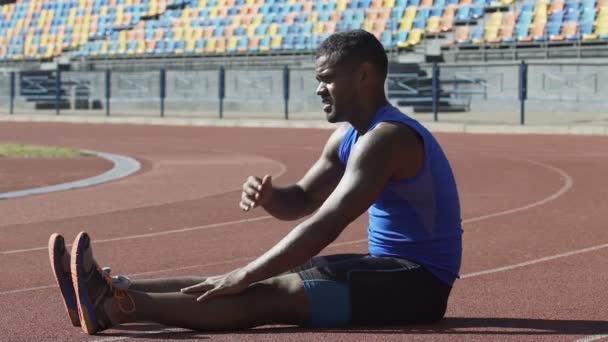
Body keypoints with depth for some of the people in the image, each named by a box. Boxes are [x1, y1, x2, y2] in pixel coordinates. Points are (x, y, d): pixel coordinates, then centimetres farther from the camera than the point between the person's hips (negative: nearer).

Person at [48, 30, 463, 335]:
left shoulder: (385, 138, -20)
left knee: (274, 294, -22)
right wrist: (265, 195, -9)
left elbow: (325, 224, -28)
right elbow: (300, 201, 16)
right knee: (267, 279, -2)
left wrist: (245, 276, -27)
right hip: (388, 268, 10)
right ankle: (112, 292, -9)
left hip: (415, 285, -9)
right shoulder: (348, 134, 12)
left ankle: (116, 306, -32)